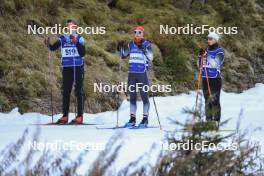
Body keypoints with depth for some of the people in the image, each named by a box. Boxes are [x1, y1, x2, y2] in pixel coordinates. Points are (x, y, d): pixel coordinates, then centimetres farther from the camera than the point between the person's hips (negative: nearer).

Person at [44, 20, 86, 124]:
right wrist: (48, 44, -18)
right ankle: (65, 116, 10)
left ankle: (80, 116, -1)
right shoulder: (62, 39, 6)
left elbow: (82, 53, -15)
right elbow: (53, 48, 2)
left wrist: (76, 42, -25)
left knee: (78, 91, -2)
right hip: (66, 68, 4)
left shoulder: (79, 39, -4)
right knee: (66, 92, 5)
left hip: (78, 67, -4)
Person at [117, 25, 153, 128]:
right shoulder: (131, 44, 11)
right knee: (132, 96, 7)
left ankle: (145, 119, 1)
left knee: (144, 95, -2)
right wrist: (120, 48, 0)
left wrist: (143, 49, -27)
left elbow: (150, 58, -14)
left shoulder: (146, 44, -3)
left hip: (142, 73, -5)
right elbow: (123, 56, 17)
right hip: (132, 73, 5)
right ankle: (132, 119, 10)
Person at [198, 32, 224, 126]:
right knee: (207, 100, 8)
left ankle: (216, 121, -8)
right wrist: (200, 56, -3)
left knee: (214, 100, -9)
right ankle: (208, 120, 13)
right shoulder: (206, 50, 13)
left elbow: (216, 63, -17)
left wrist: (206, 56, -26)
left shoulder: (220, 51, -3)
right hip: (205, 78, 6)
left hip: (215, 79, -6)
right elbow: (200, 65, 15)